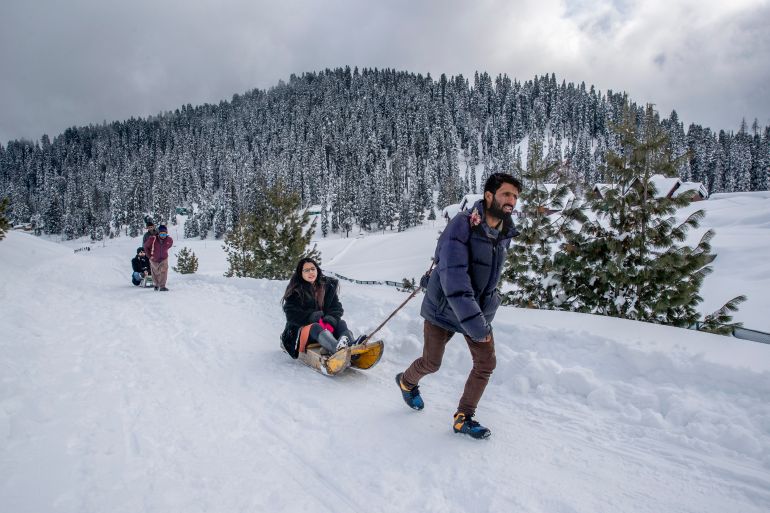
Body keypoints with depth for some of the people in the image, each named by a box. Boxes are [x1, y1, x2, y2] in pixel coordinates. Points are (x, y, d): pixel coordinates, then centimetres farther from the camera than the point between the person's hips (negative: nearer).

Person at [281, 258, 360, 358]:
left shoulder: (328, 285, 11)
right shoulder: (295, 290, 2)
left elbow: (336, 307, 3)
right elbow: (292, 315, -8)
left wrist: (331, 319, -20)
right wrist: (312, 317, -21)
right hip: (301, 328, -4)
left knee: (341, 323, -23)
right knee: (316, 327, -35)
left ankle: (351, 346, -59)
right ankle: (337, 348, -70)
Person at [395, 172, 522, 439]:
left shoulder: (506, 232, -3)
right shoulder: (462, 224, -26)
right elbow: (454, 277, -34)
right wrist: (475, 323, -37)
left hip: (480, 309, 6)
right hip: (445, 308, -6)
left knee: (486, 364, 3)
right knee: (431, 363, 10)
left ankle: (463, 418, 21)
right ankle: (407, 381, 43)